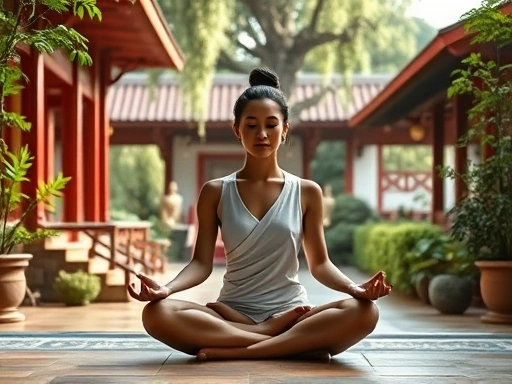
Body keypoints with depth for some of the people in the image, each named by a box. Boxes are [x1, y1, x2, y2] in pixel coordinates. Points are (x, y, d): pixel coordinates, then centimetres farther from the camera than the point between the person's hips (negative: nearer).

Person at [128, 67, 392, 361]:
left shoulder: (307, 192, 5)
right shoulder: (215, 192, 5)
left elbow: (319, 263, 5)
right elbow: (202, 262, 0)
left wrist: (354, 288, -17)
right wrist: (166, 288, -22)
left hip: (292, 313, 0)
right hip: (232, 315, 0)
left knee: (364, 312, -29)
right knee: (157, 314, -30)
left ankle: (233, 351, -28)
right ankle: (295, 345, -28)